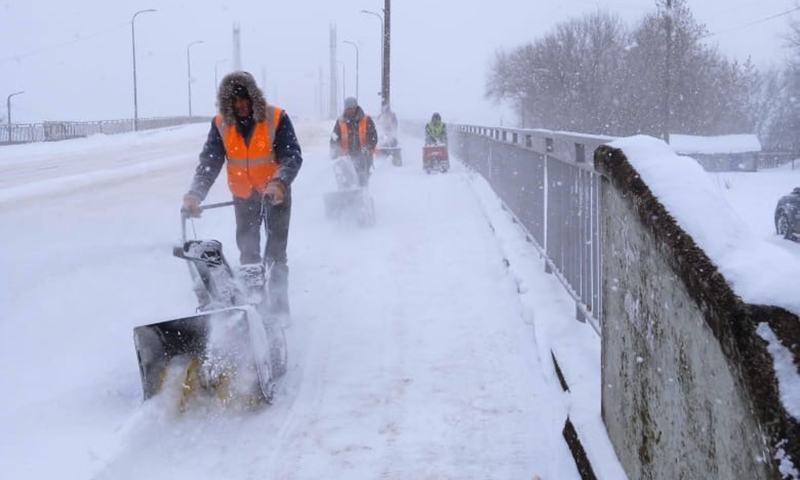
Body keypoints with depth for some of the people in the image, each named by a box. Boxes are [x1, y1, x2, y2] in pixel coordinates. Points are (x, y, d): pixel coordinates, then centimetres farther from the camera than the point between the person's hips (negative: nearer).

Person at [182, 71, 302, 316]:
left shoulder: (276, 118, -19)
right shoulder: (221, 124, -10)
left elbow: (292, 156, -24)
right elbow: (209, 162, -16)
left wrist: (278, 183, -42)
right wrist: (195, 193, -32)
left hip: (276, 191, -3)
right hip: (243, 193, 3)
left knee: (276, 250, 0)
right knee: (247, 248, 7)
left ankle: (279, 305, 7)